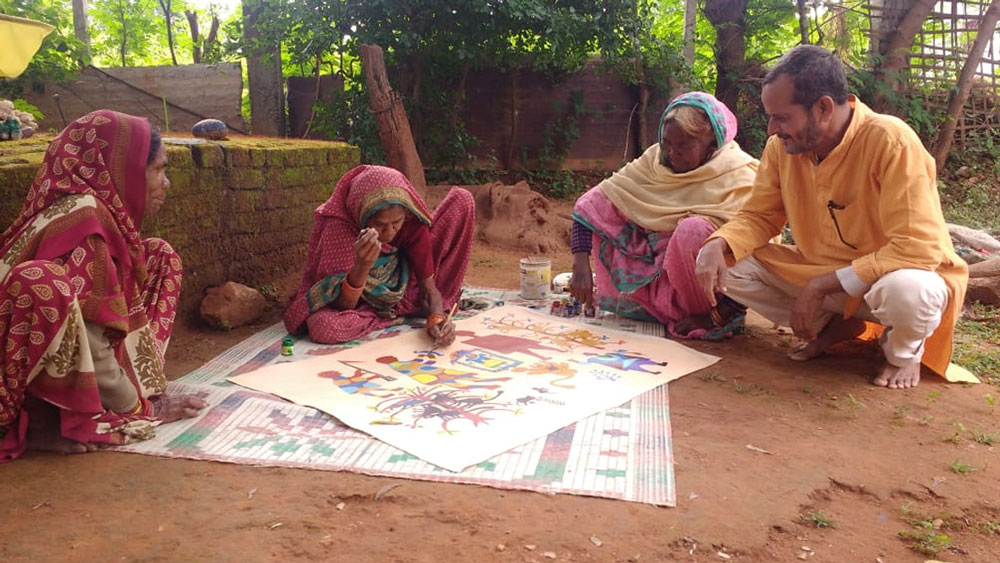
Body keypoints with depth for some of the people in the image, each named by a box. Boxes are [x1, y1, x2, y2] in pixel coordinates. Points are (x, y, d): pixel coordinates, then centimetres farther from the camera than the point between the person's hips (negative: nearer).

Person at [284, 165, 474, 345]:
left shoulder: (411, 220, -22)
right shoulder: (339, 225, -31)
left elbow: (429, 285, -18)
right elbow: (343, 307, -30)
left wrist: (437, 319, -39)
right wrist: (362, 266, -47)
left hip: (403, 291, 2)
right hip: (360, 304, -2)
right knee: (322, 326, -41)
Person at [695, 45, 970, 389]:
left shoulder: (891, 142, -27)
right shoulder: (782, 147, -10)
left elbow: (918, 249, -30)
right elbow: (759, 217, 0)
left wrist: (822, 285, -31)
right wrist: (717, 245, -22)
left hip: (900, 275, -5)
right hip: (819, 277, 5)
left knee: (906, 289, -40)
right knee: (726, 264, -11)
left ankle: (905, 351, -1)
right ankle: (833, 325, 6)